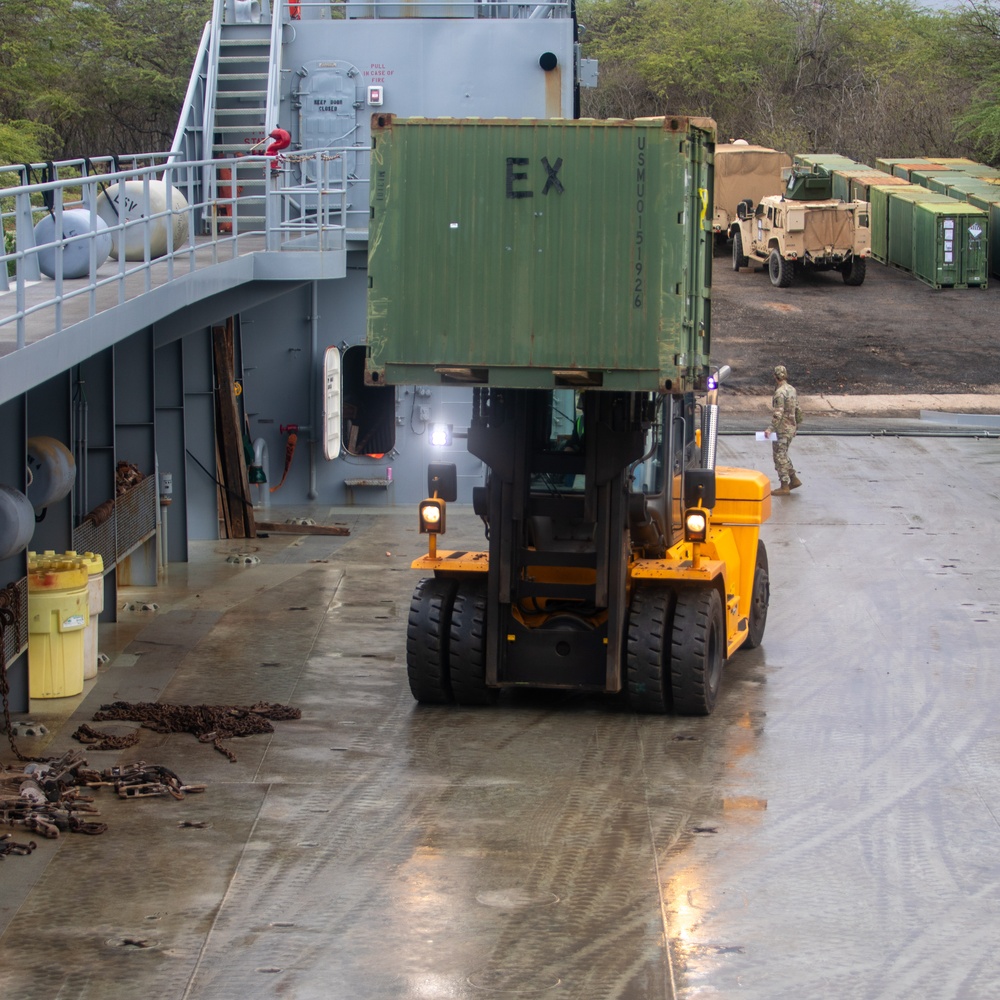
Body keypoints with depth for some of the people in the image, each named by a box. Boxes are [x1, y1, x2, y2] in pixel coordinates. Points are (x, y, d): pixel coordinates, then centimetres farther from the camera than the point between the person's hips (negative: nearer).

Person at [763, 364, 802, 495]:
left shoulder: (780, 393, -20)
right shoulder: (792, 389, 8)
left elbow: (778, 414, -26)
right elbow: (797, 409, 16)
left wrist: (770, 429, -27)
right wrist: (797, 423, 27)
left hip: (782, 429, -9)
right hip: (791, 428, 9)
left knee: (780, 456, -3)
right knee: (783, 455, 21)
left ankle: (784, 487, -1)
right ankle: (794, 479, 25)